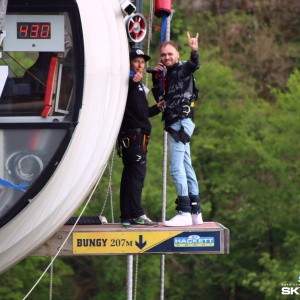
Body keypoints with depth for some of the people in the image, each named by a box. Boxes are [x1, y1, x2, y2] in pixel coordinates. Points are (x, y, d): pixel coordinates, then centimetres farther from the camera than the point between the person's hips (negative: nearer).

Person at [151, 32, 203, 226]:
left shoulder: (182, 69, -6)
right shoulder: (170, 74, 20)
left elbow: (194, 65, -28)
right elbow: (159, 97, 16)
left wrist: (194, 52, -49)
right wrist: (156, 78, 4)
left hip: (180, 122, -10)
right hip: (176, 124, 10)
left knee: (177, 167, -14)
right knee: (186, 167, 11)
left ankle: (185, 212, -18)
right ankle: (196, 213, 14)